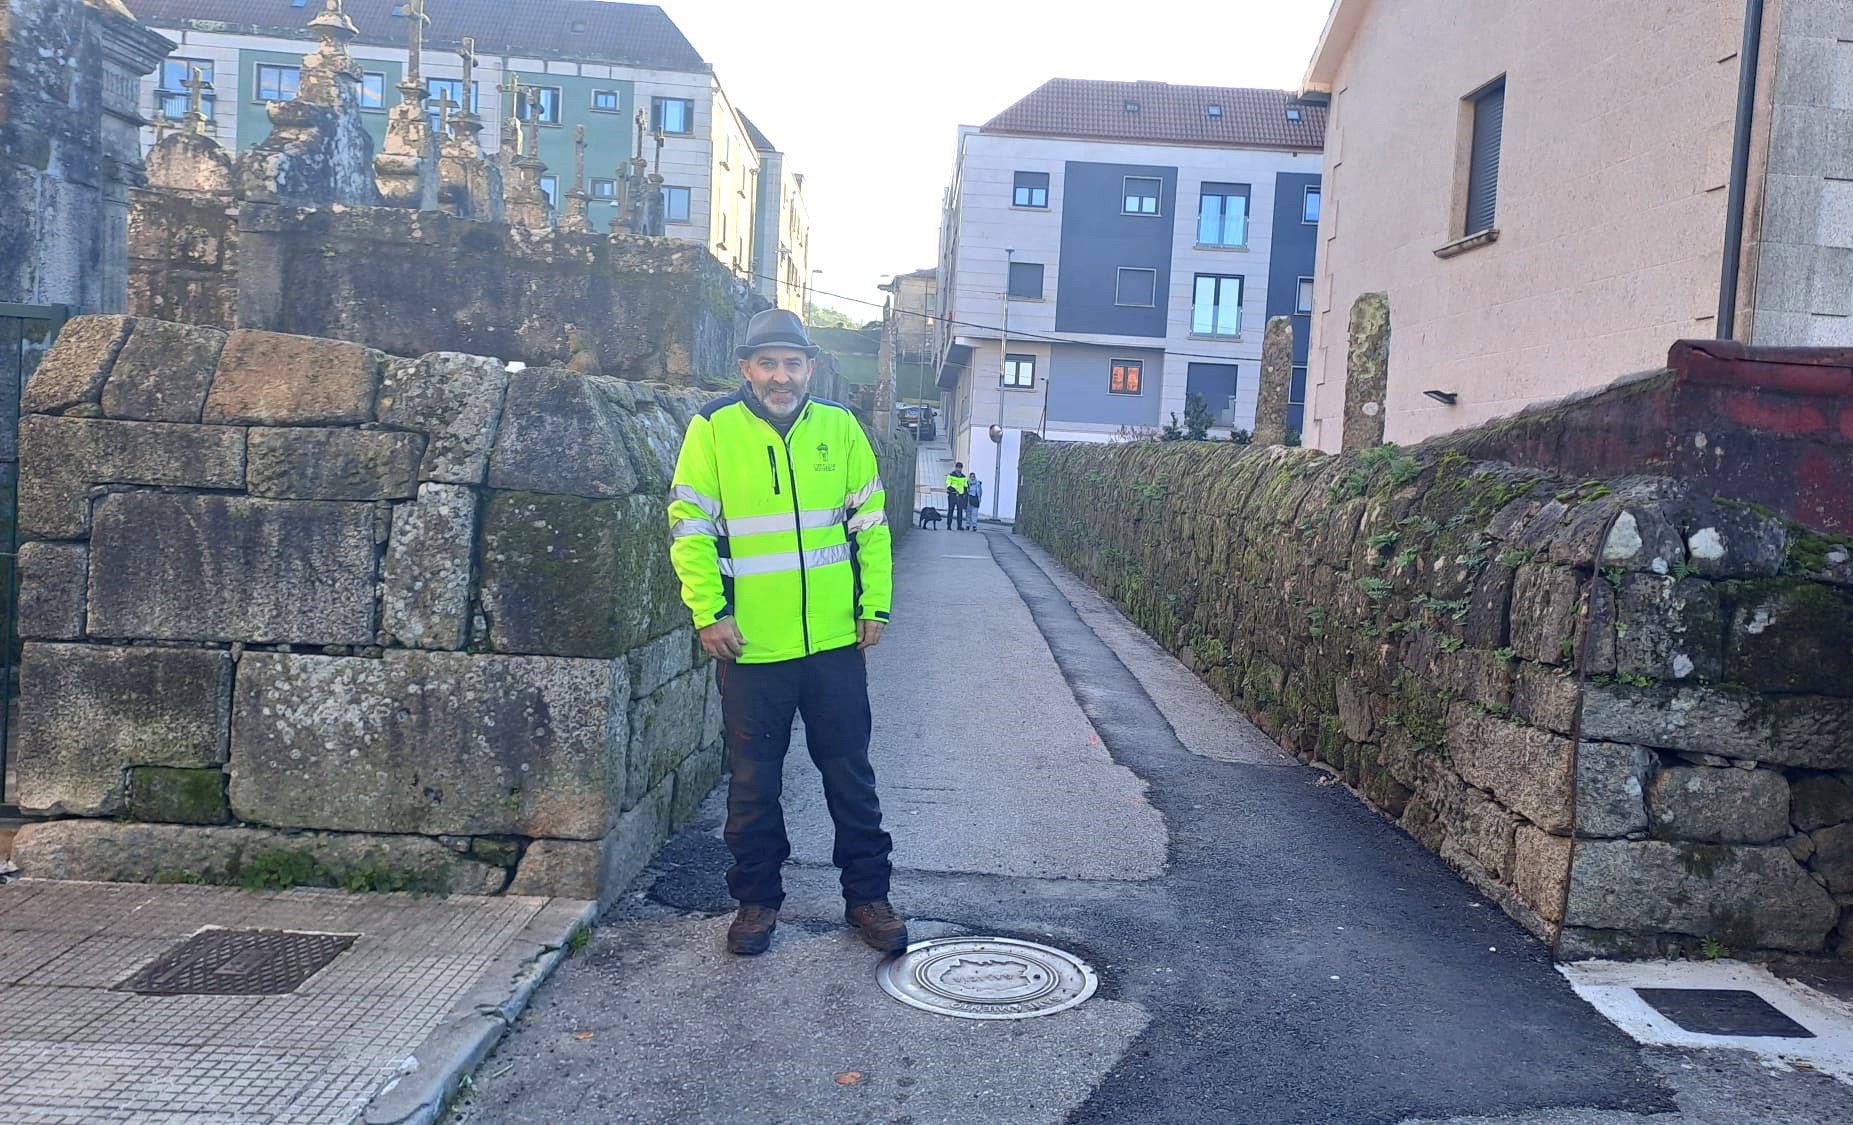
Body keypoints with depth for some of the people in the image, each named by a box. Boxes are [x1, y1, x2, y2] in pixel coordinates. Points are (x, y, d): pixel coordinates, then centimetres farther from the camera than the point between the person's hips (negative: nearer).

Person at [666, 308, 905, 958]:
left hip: (836, 641, 2)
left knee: (850, 774, 11)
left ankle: (867, 896, 25)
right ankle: (757, 899, 27)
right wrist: (707, 612, -10)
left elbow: (871, 522, 9)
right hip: (750, 645, -1)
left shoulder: (839, 427, 4)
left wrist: (875, 605, 3)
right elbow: (689, 527, -2)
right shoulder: (713, 429, -2)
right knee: (753, 781, 10)